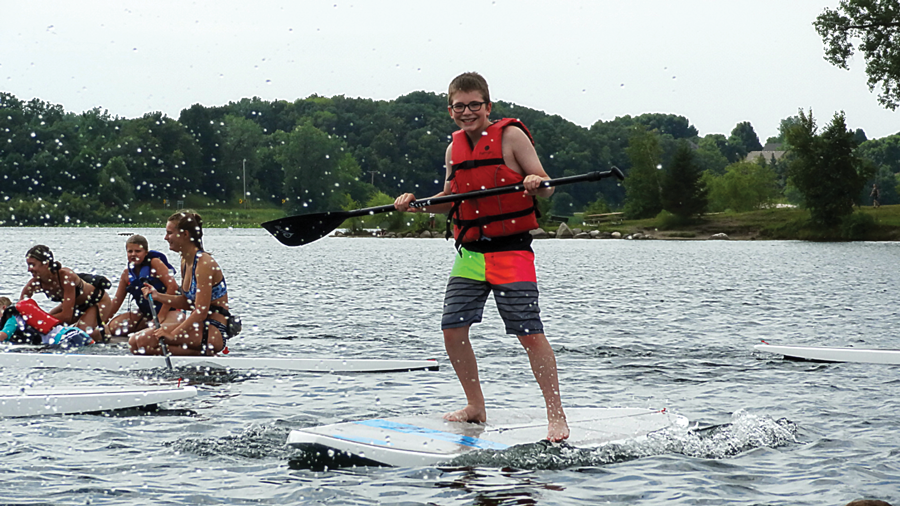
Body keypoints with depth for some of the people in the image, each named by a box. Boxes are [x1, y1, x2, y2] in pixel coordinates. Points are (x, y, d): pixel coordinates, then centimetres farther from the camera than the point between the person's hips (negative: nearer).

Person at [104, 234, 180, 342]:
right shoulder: (127, 273, 5)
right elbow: (116, 301, 10)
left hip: (168, 309, -6)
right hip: (146, 314, 6)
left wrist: (161, 316, -23)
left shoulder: (155, 263, -13)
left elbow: (173, 286, -21)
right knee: (113, 327, -11)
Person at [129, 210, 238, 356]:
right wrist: (158, 296, 5)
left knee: (144, 341, -23)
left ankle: (202, 352, -13)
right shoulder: (185, 262, 13)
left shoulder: (204, 263, -16)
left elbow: (201, 311, -21)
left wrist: (173, 334, -25)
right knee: (134, 341, 3)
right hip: (198, 326, 10)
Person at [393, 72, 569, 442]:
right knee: (452, 328, 1)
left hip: (511, 252, -6)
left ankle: (556, 416, -3)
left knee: (530, 333, -10)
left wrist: (535, 183, -28)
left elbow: (546, 187, -6)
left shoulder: (511, 136, -5)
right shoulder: (454, 148, 11)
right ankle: (475, 407, 18)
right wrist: (415, 204, 4)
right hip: (470, 253, 6)